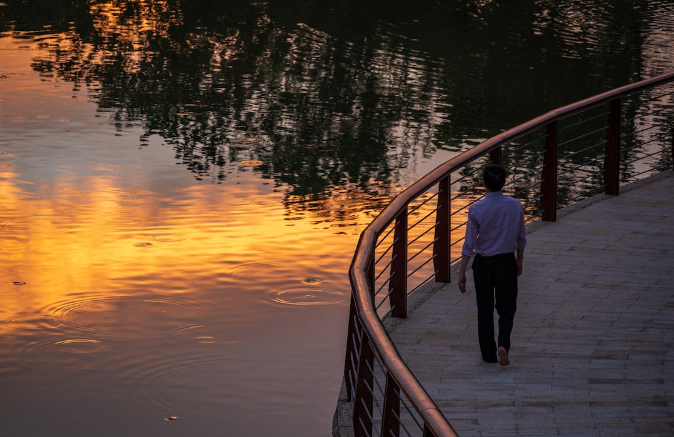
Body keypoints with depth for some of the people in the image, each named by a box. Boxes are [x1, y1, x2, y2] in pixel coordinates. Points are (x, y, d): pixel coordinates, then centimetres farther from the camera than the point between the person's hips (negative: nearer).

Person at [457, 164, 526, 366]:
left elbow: (469, 245, -13)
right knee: (506, 307, 13)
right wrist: (519, 261, 19)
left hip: (483, 264, -1)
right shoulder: (515, 206, -8)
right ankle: (503, 344, -10)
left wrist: (462, 273, -5)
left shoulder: (477, 209, -15)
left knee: (485, 309, 13)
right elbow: (521, 239, 3)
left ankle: (489, 353, 20)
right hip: (507, 262, 1)